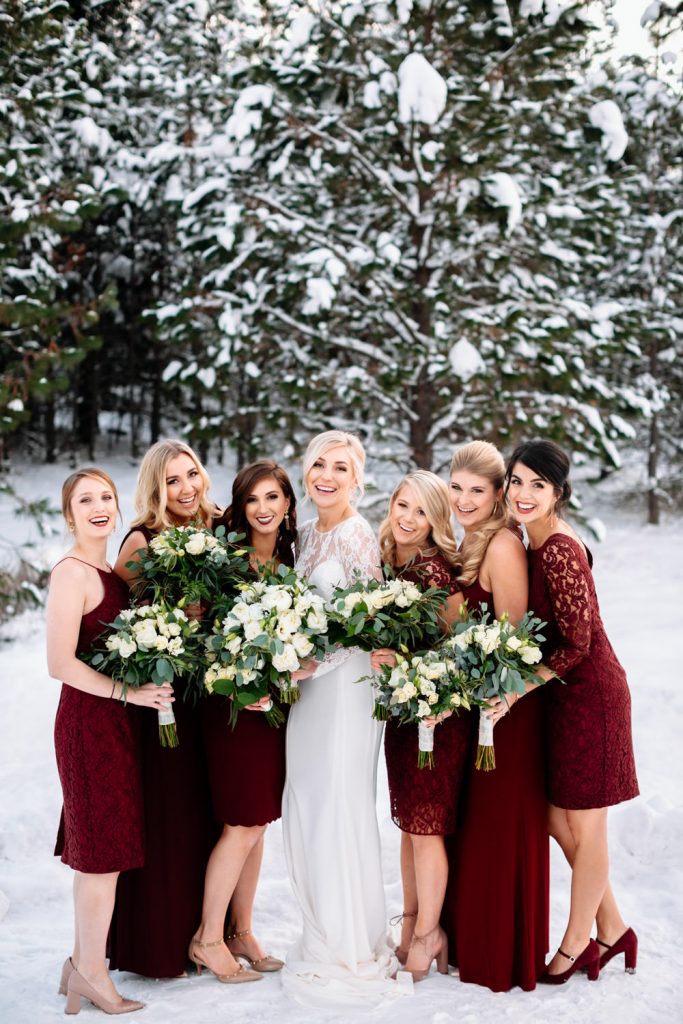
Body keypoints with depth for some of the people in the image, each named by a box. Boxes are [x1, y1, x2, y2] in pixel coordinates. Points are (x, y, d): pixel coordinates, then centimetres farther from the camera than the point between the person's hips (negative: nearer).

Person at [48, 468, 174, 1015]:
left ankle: (83, 962, 25)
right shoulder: (71, 574, -14)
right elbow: (60, 663, -21)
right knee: (103, 848, -1)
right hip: (90, 720, -9)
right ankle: (92, 972, 12)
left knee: (96, 850, 14)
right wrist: (128, 692, -19)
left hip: (114, 719, 9)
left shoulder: (110, 572, 13)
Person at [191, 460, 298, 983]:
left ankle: (241, 934, 21)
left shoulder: (289, 559, 9)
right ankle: (208, 938, 9)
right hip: (231, 703, -6)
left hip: (273, 702, 6)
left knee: (257, 822, 11)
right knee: (243, 823, -5)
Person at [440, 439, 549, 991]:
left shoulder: (503, 545, -18)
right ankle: (472, 939, 33)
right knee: (473, 817, 18)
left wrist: (497, 701, -21)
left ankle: (502, 953, 18)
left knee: (498, 820, 2)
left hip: (505, 701, -9)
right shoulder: (469, 541, 10)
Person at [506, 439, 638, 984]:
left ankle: (577, 944, 23)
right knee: (556, 820, 15)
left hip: (588, 693, -9)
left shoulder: (558, 551, -21)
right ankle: (612, 929, 30)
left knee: (584, 825, 6)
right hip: (562, 695, 9)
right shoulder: (539, 543, 8)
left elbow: (578, 642, -20)